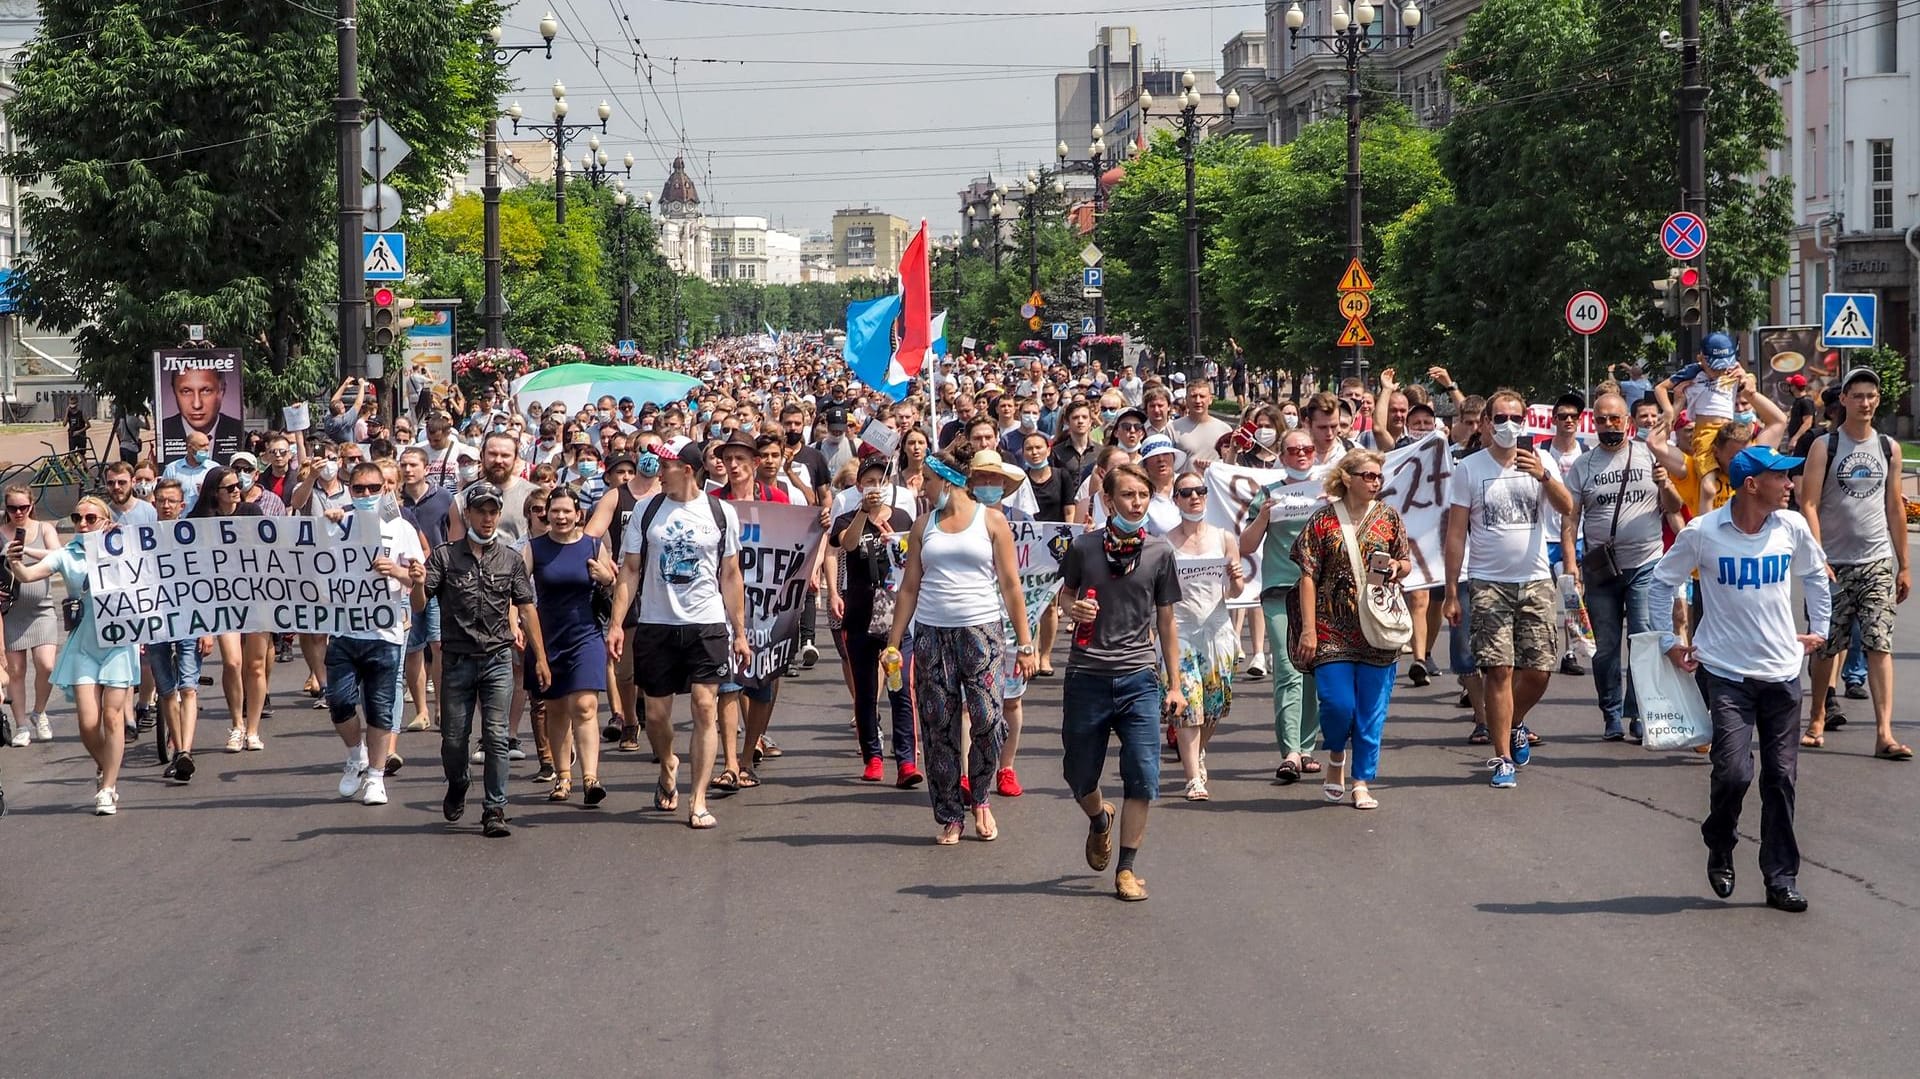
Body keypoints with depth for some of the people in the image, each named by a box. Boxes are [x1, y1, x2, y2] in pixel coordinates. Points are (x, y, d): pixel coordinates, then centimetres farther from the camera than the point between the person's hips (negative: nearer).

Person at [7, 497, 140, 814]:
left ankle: (108, 788, 4)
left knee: (111, 717, -5)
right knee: (88, 723, -5)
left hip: (118, 642, -1)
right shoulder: (66, 555, 2)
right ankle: (108, 772, 24)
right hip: (83, 645, 1)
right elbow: (28, 575, -12)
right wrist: (15, 564, -34)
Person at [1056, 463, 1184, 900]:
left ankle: (1126, 869, 3)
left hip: (1139, 676, 0)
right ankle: (1100, 819, 44)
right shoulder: (1084, 547, 0)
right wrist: (1073, 608, -9)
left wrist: (1174, 684, 7)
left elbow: (1166, 621, 8)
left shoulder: (1159, 552, 2)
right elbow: (1065, 594, 16)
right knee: (1080, 777, 10)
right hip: (1087, 677, 0)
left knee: (1142, 778, -7)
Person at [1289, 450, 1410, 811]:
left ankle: (1362, 781, 11)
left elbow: (1407, 563, 16)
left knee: (1371, 709, 2)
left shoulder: (1389, 518, 6)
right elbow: (1308, 577, -3)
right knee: (1337, 703, -8)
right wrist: (1308, 629, -8)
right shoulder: (1323, 520, -1)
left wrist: (1397, 568, -10)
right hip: (1333, 628, -2)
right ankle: (1336, 755, 23)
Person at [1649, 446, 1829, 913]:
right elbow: (1662, 583, 5)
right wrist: (1670, 641, 4)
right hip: (1726, 673, -3)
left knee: (1780, 778, 4)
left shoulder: (1792, 528, -1)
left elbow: (1815, 574, 20)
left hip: (1781, 671, 3)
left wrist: (1819, 628, 17)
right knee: (1734, 772, -13)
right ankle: (1720, 848, 17)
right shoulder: (1702, 533, -10)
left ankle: (1781, 879, 13)